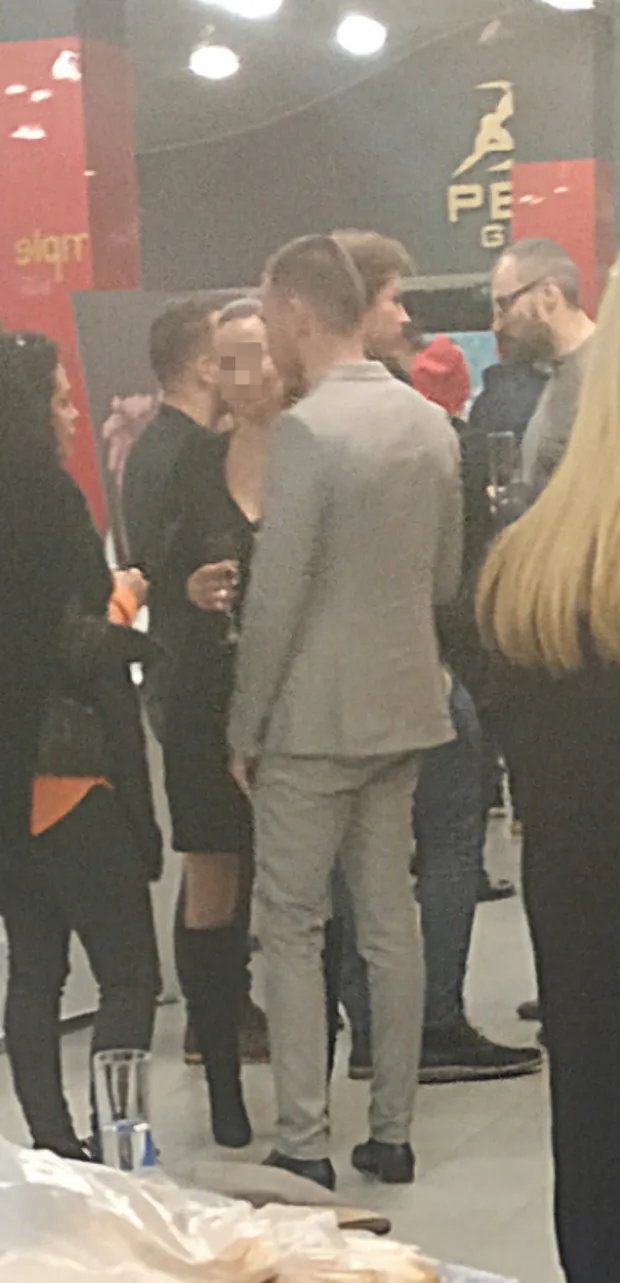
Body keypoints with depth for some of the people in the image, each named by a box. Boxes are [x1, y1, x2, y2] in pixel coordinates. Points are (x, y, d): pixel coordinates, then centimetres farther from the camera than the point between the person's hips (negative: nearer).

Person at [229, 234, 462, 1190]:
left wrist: (244, 728, -7)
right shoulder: (431, 422, 5)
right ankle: (392, 1134, 20)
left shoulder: (307, 429, -17)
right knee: (391, 921, 12)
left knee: (293, 930, 3)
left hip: (313, 717, -7)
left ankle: (304, 1147, 6)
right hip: (405, 708, 7)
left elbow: (275, 599, -16)